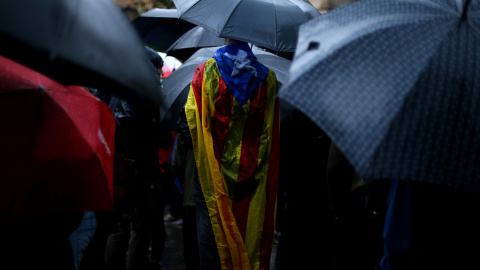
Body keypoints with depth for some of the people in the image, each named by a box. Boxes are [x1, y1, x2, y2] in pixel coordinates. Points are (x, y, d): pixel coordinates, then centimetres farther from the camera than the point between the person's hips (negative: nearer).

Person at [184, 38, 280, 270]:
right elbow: (272, 128, 3)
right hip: (253, 170, 2)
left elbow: (192, 118, -5)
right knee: (252, 223, 8)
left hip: (214, 167, -1)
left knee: (212, 224, 6)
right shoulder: (267, 76, 2)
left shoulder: (206, 71, -4)